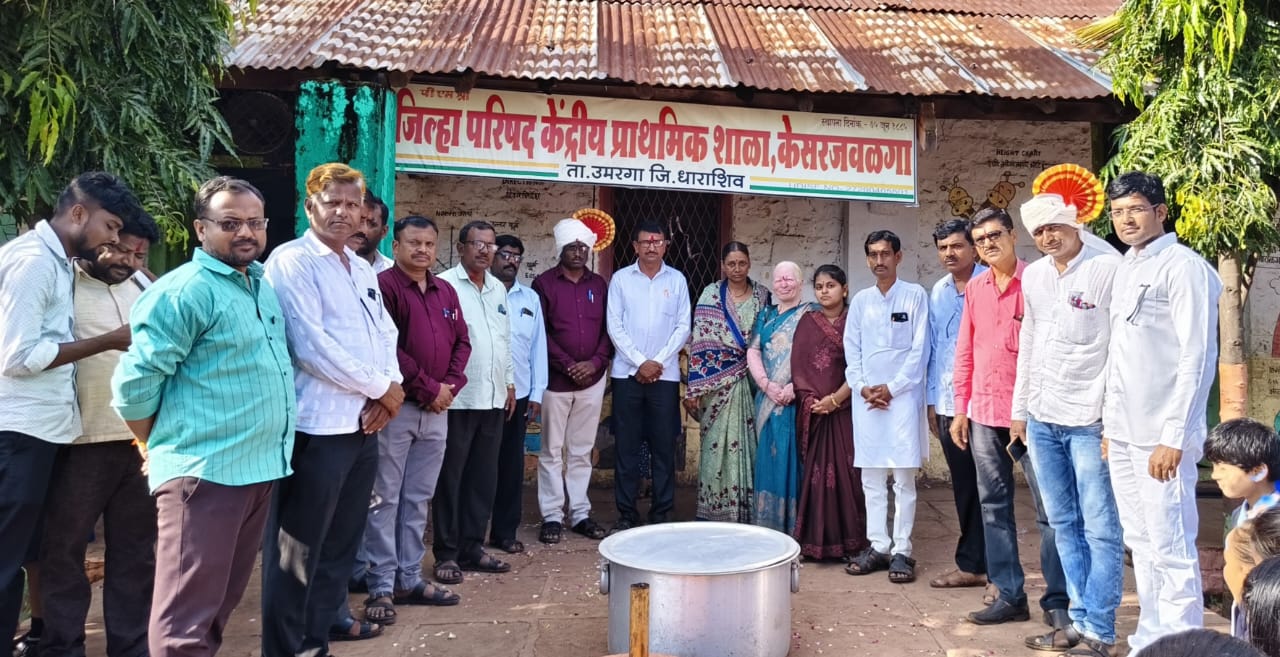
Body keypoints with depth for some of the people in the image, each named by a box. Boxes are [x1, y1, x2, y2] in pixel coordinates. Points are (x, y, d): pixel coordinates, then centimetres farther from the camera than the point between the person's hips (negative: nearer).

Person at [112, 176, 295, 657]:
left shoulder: (264, 285, 14)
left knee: (222, 600, 19)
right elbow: (135, 383, -14)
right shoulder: (183, 291, -12)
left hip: (261, 468, 8)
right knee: (186, 617, -3)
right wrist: (165, 446, -1)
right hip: (205, 472, -8)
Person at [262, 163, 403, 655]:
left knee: (343, 537, 18)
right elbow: (312, 346, -19)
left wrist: (388, 392, -5)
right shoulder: (292, 261, -9)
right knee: (298, 549, 2)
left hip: (364, 422, 8)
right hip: (318, 426, -8)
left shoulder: (362, 269, 16)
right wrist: (382, 388, -12)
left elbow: (384, 333, 14)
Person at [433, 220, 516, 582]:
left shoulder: (498, 288, 15)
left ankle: (471, 548, 23)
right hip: (457, 398, -7)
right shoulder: (445, 285, -8)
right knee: (450, 477, 3)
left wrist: (510, 383, 18)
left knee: (483, 477, 12)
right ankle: (446, 554, 12)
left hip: (494, 399, 7)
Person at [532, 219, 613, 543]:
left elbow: (608, 328, 8)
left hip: (592, 379, 3)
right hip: (555, 379, -3)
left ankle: (580, 513, 18)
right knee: (552, 451, 2)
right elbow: (540, 332, -6)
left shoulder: (599, 284, 10)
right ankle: (551, 516, 10)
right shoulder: (544, 283, -1)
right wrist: (568, 365, -11)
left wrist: (595, 362, -7)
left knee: (581, 451, 10)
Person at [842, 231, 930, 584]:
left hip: (902, 396, -4)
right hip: (866, 398, 4)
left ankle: (901, 551, 4)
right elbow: (851, 350, 11)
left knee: (903, 479, -2)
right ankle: (878, 546, 15)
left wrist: (891, 388, -9)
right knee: (871, 479, 7)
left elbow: (919, 350, -4)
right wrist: (861, 386, -3)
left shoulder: (915, 295, 1)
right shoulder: (860, 300, 12)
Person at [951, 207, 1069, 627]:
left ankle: (1058, 600, 11)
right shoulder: (974, 288, 11)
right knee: (994, 505, 9)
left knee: (1050, 507, 0)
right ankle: (1009, 595, 19)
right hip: (984, 414, 5)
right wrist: (960, 409, 11)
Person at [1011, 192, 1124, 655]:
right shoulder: (1034, 275, 10)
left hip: (1090, 420, -6)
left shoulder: (1109, 268, -10)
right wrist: (1020, 408, 17)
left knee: (1099, 528, 1)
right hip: (1042, 419, 7)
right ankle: (1077, 619, 25)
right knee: (1064, 525, 13)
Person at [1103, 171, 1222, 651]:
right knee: (1141, 543, 14)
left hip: (1160, 435, -8)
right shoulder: (1125, 268, 14)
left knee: (1170, 548, -2)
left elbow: (1197, 359, -15)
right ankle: (1150, 639, 25)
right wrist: (1111, 422, 14)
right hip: (1124, 431, 8)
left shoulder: (1184, 268, -9)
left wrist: (1173, 437, -18)